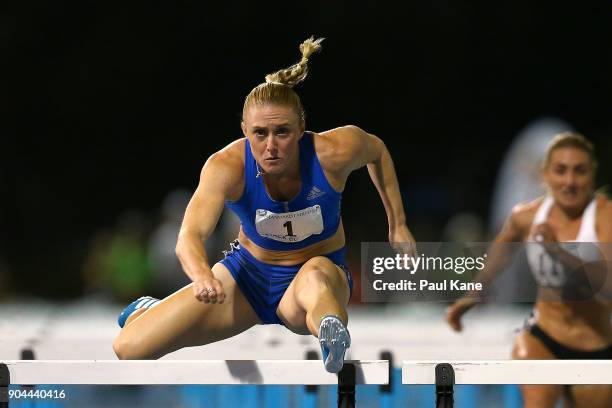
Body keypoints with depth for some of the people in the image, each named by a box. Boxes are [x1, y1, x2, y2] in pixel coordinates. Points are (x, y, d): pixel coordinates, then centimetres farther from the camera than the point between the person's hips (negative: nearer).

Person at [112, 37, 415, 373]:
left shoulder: (335, 153, -24)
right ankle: (147, 310, 32)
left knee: (314, 277, -44)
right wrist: (203, 277, -60)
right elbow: (190, 236, -38)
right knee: (128, 348, -5)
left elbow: (377, 151, 1)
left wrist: (398, 225, 5)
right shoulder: (227, 166, -25)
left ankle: (332, 332, -78)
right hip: (250, 271, 2)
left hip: (322, 272, -2)